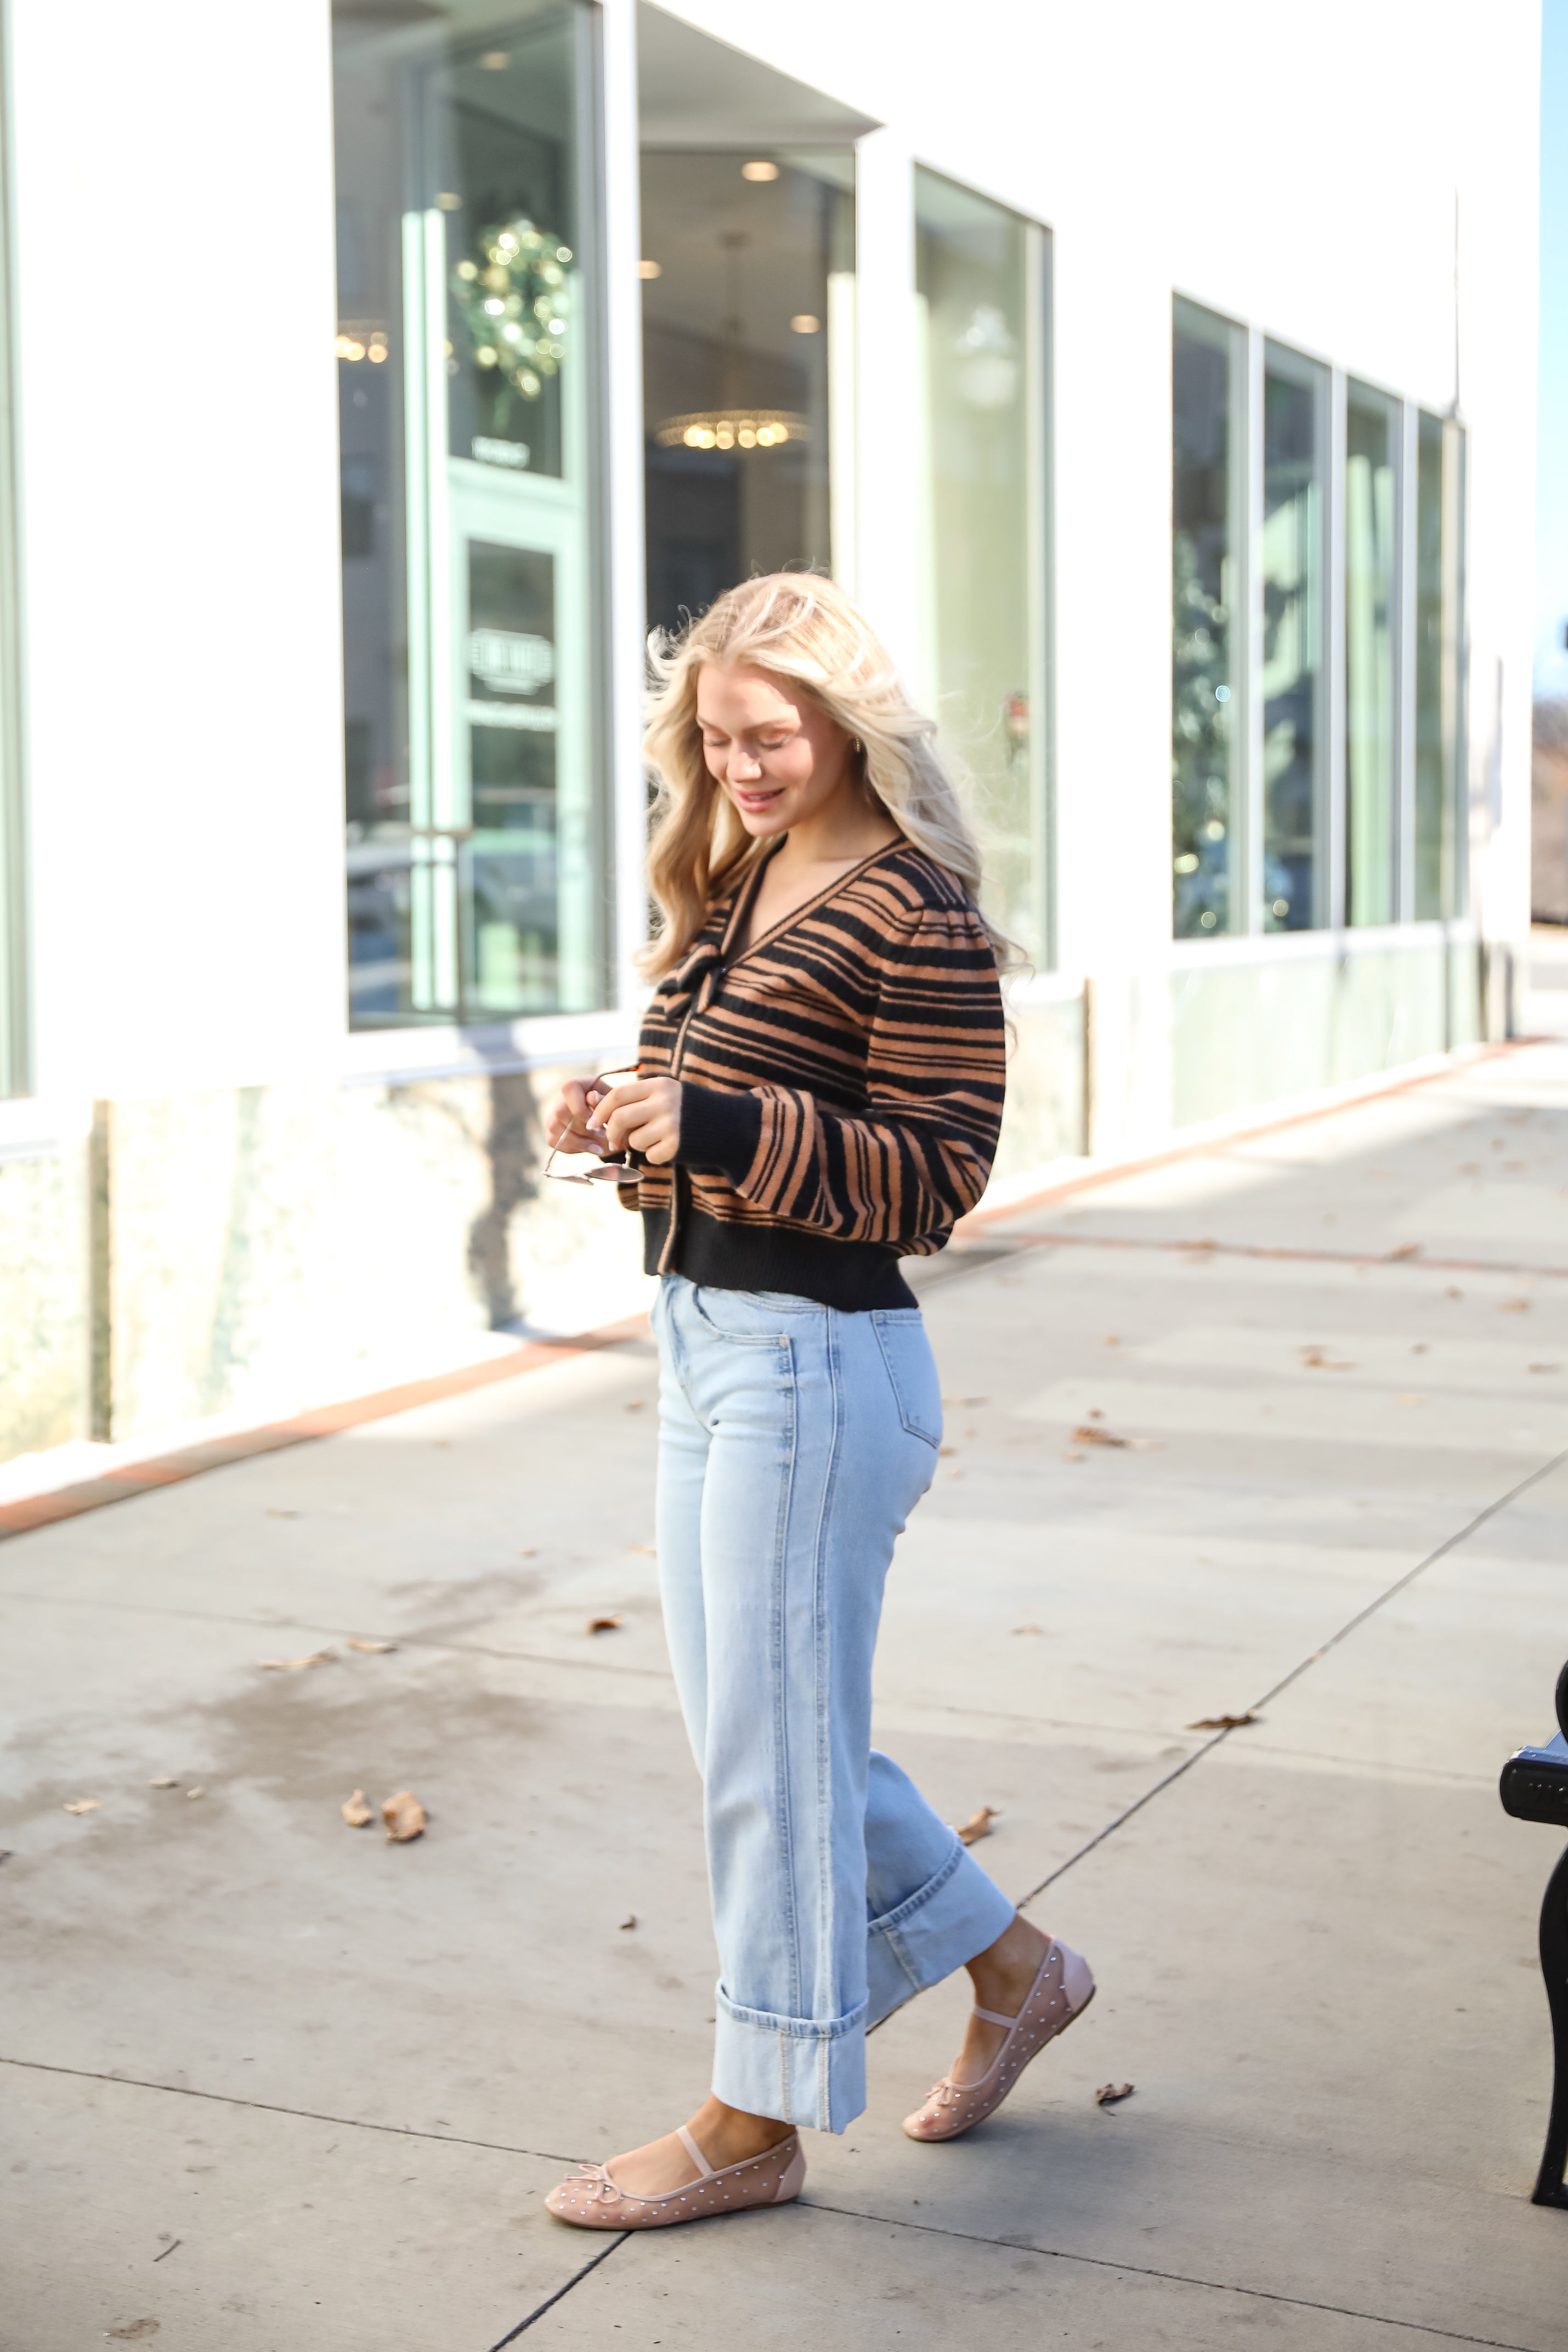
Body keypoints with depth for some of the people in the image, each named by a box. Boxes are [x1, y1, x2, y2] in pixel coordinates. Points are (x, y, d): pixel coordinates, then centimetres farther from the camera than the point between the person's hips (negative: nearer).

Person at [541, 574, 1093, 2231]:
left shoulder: (918, 919, -14)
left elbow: (937, 1174, -18)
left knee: (771, 1740, 3)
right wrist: (623, 1122, -1)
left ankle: (757, 2124, 21)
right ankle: (1011, 1968, 36)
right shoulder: (734, 890, 13)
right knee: (749, 1724, 18)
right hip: (702, 1344, 10)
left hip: (817, 1364, -10)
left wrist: (723, 1130, -28)